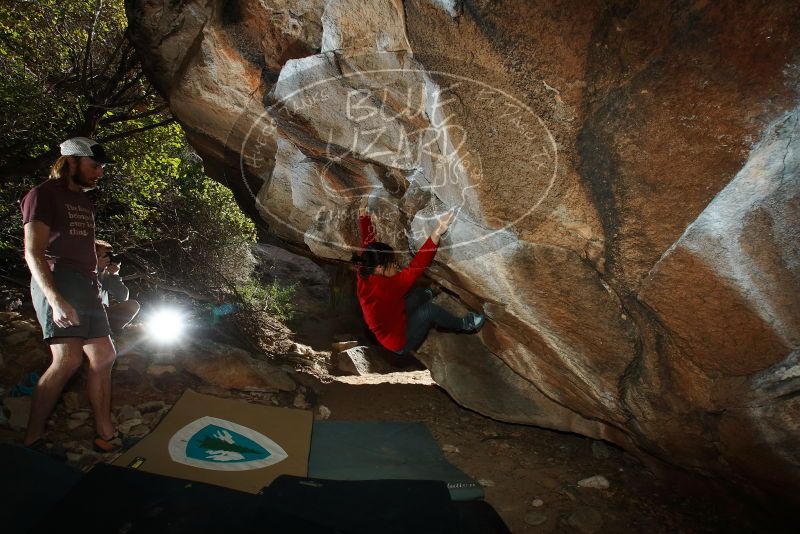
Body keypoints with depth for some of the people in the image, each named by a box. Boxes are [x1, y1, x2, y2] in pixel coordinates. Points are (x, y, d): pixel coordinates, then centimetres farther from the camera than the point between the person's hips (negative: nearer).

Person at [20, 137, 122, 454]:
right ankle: (33, 439, -4)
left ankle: (105, 435, 10)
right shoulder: (44, 194, -2)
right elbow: (33, 253, -12)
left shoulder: (85, 202, 22)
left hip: (86, 286, 8)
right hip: (57, 282, -8)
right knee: (68, 359, -18)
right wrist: (56, 300, -24)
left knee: (103, 357, 4)